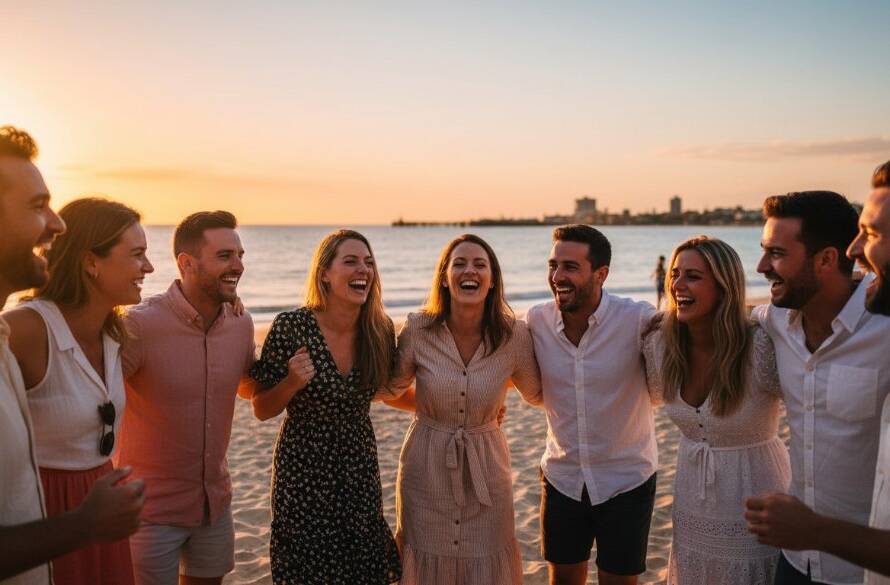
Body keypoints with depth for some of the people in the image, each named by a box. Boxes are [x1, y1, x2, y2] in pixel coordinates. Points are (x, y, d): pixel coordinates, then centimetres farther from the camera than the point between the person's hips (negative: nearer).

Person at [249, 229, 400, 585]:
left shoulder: (380, 330, -6)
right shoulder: (291, 327, -17)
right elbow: (261, 410, -8)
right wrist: (293, 382, -25)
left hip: (360, 472, 4)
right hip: (303, 474, -3)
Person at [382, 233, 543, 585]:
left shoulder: (514, 335, -12)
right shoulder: (418, 329, -13)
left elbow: (537, 395, 5)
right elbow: (393, 389, 5)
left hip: (486, 473, 1)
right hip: (427, 473, 0)